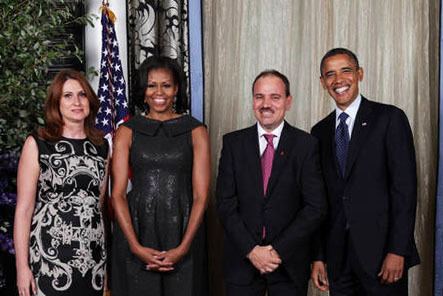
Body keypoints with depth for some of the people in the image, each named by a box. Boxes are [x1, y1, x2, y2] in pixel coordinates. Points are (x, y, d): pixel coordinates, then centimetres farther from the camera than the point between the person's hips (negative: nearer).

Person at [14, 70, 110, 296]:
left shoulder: (101, 146, 9)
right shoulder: (37, 144, -2)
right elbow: (24, 209, -5)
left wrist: (104, 260, 13)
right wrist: (22, 267, -10)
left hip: (93, 259, 4)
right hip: (49, 260, -3)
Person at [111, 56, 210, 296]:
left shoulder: (195, 131, 3)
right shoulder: (127, 132, 4)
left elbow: (201, 196, -2)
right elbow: (117, 194, -2)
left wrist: (183, 247, -12)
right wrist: (136, 246, -12)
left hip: (183, 232, 0)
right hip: (135, 229, 0)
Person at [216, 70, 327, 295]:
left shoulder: (306, 145, -2)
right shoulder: (233, 143, 2)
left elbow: (316, 207, -6)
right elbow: (225, 203, -1)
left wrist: (279, 250, -11)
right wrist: (251, 250, -11)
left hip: (289, 263, -1)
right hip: (242, 261, 1)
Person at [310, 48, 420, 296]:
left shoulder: (390, 118, -3)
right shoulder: (320, 131, 11)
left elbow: (405, 186, -8)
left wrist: (397, 250, -14)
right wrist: (319, 256, 7)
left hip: (380, 251, -4)